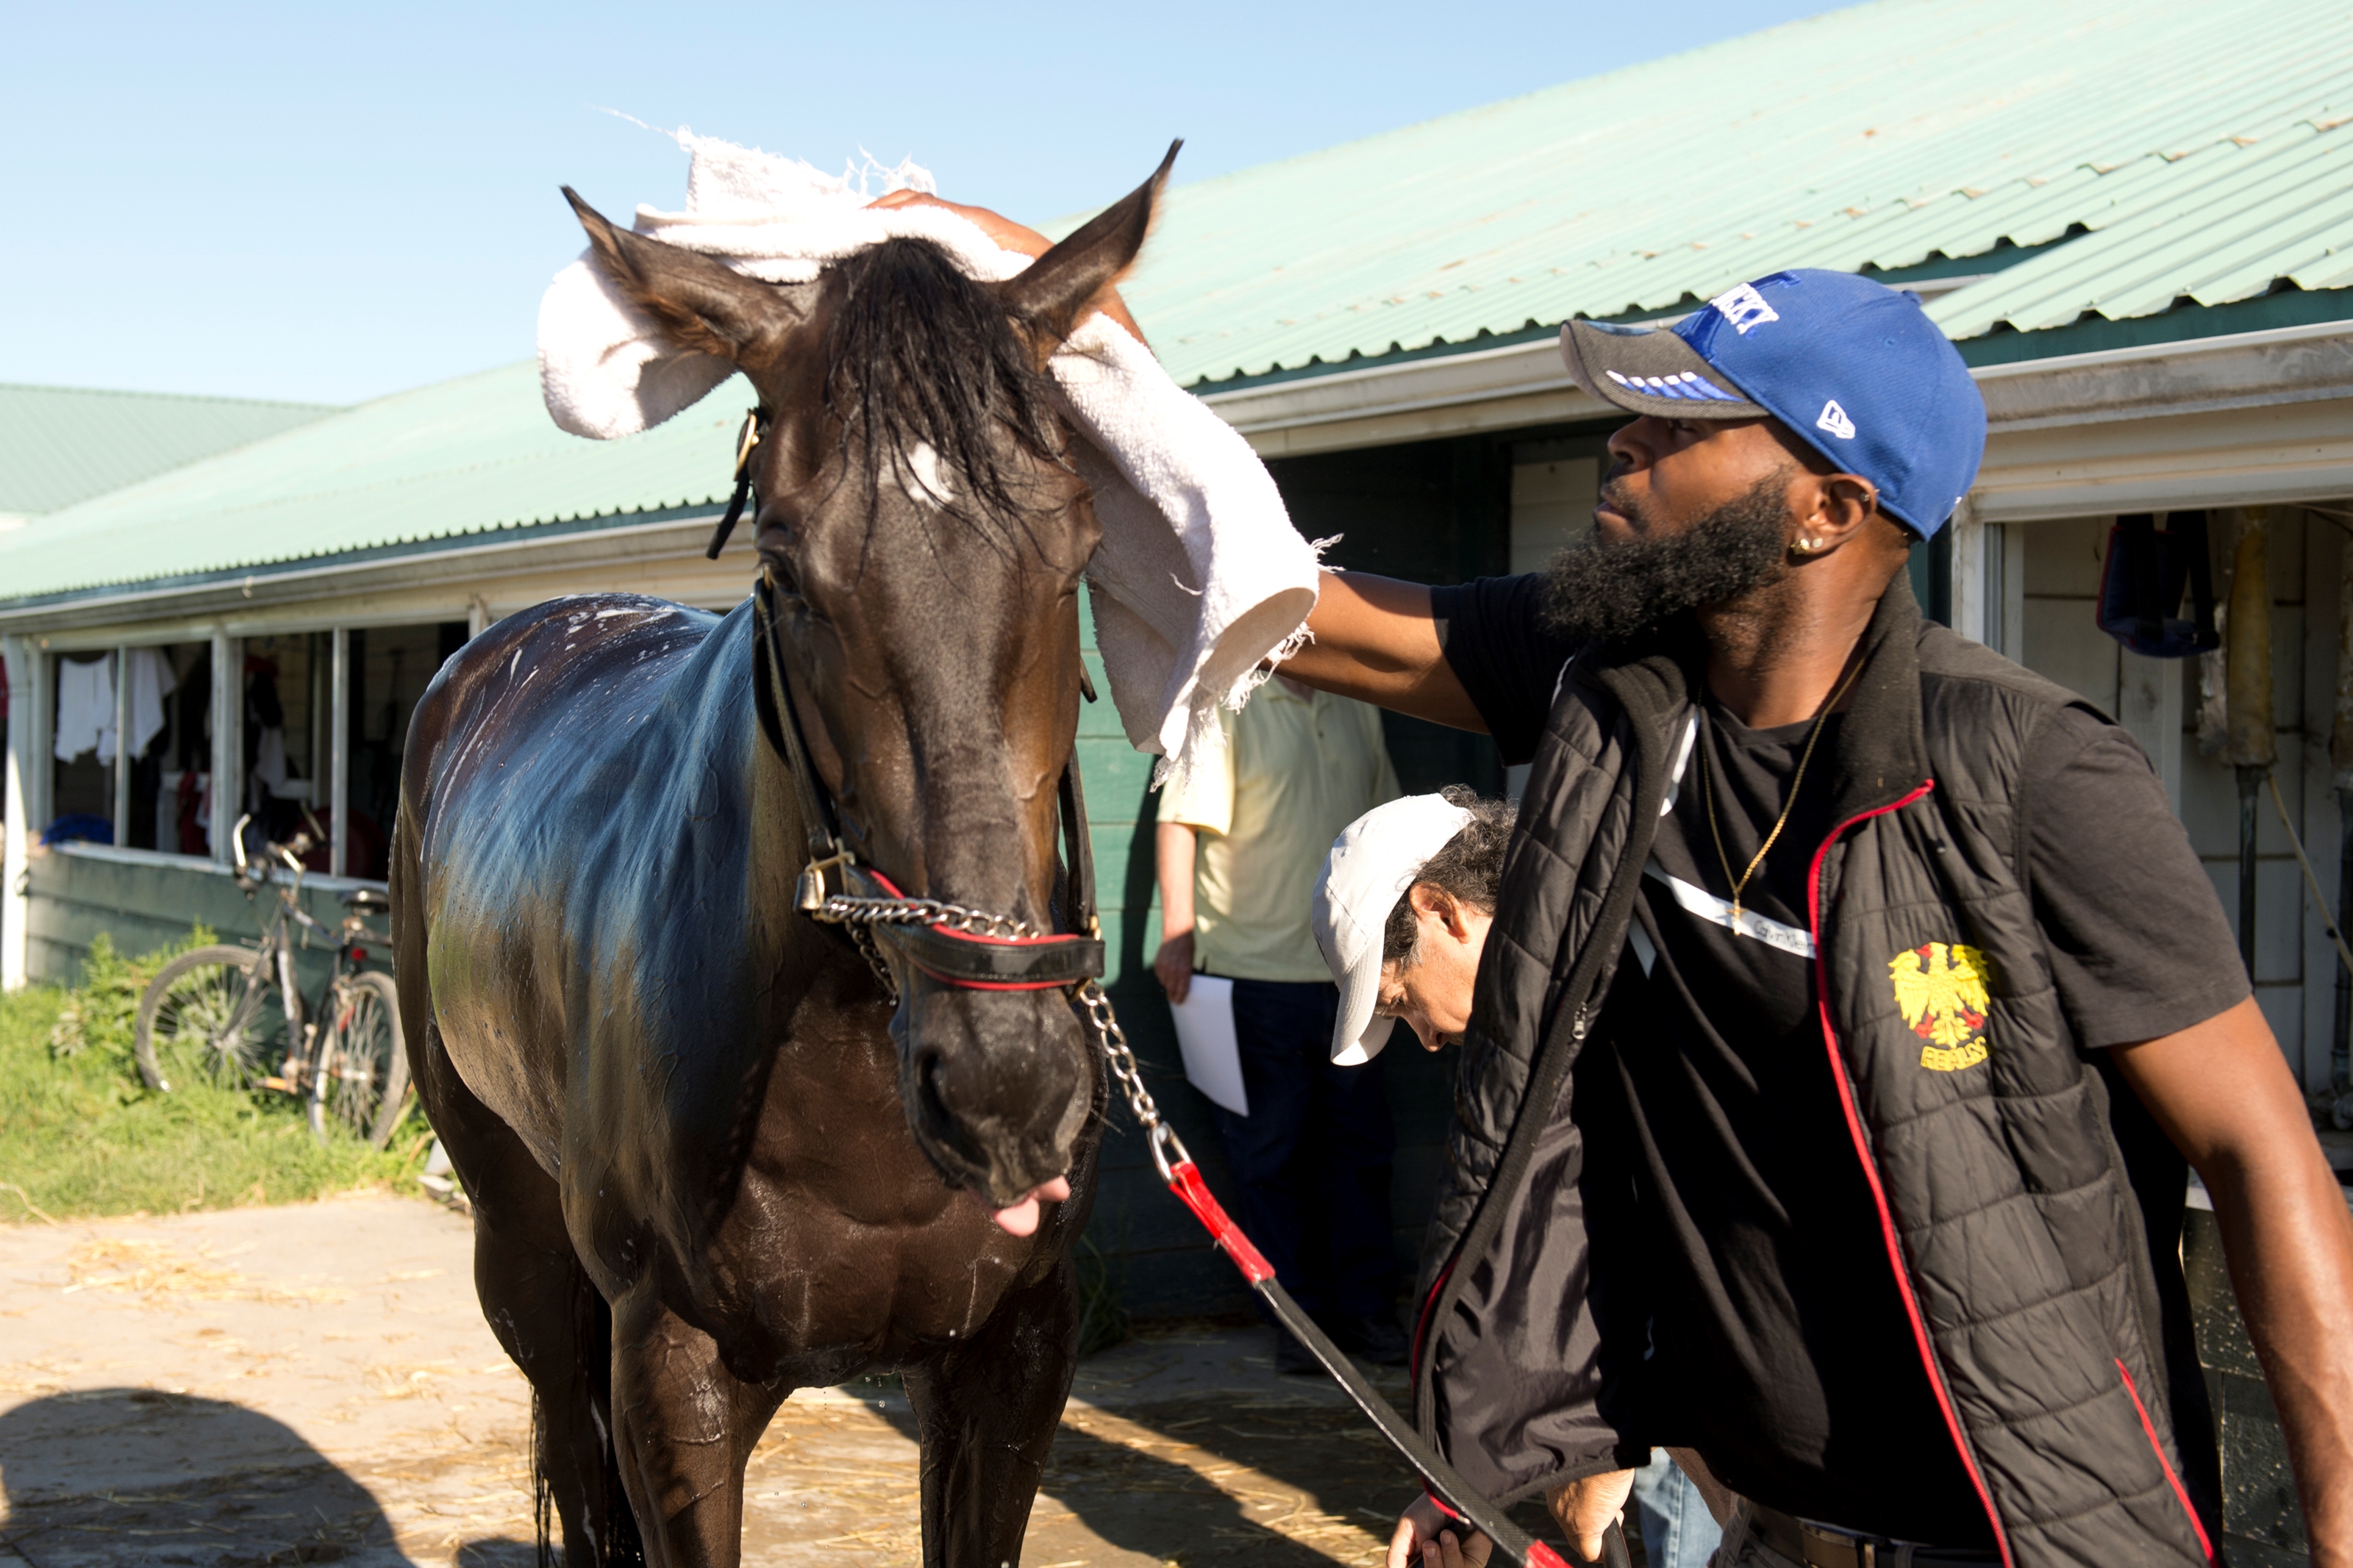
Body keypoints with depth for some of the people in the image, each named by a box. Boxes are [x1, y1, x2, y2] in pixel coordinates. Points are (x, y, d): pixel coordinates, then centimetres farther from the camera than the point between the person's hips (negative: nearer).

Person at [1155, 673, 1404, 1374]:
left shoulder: (1355, 705, 12)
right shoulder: (1223, 702, -7)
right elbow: (1181, 820, -14)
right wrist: (1177, 932, -22)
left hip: (1349, 967, 5)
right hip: (1256, 967, -5)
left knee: (1361, 1143, 9)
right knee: (1270, 1152, 4)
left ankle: (1366, 1308, 19)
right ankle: (1300, 1314, 14)